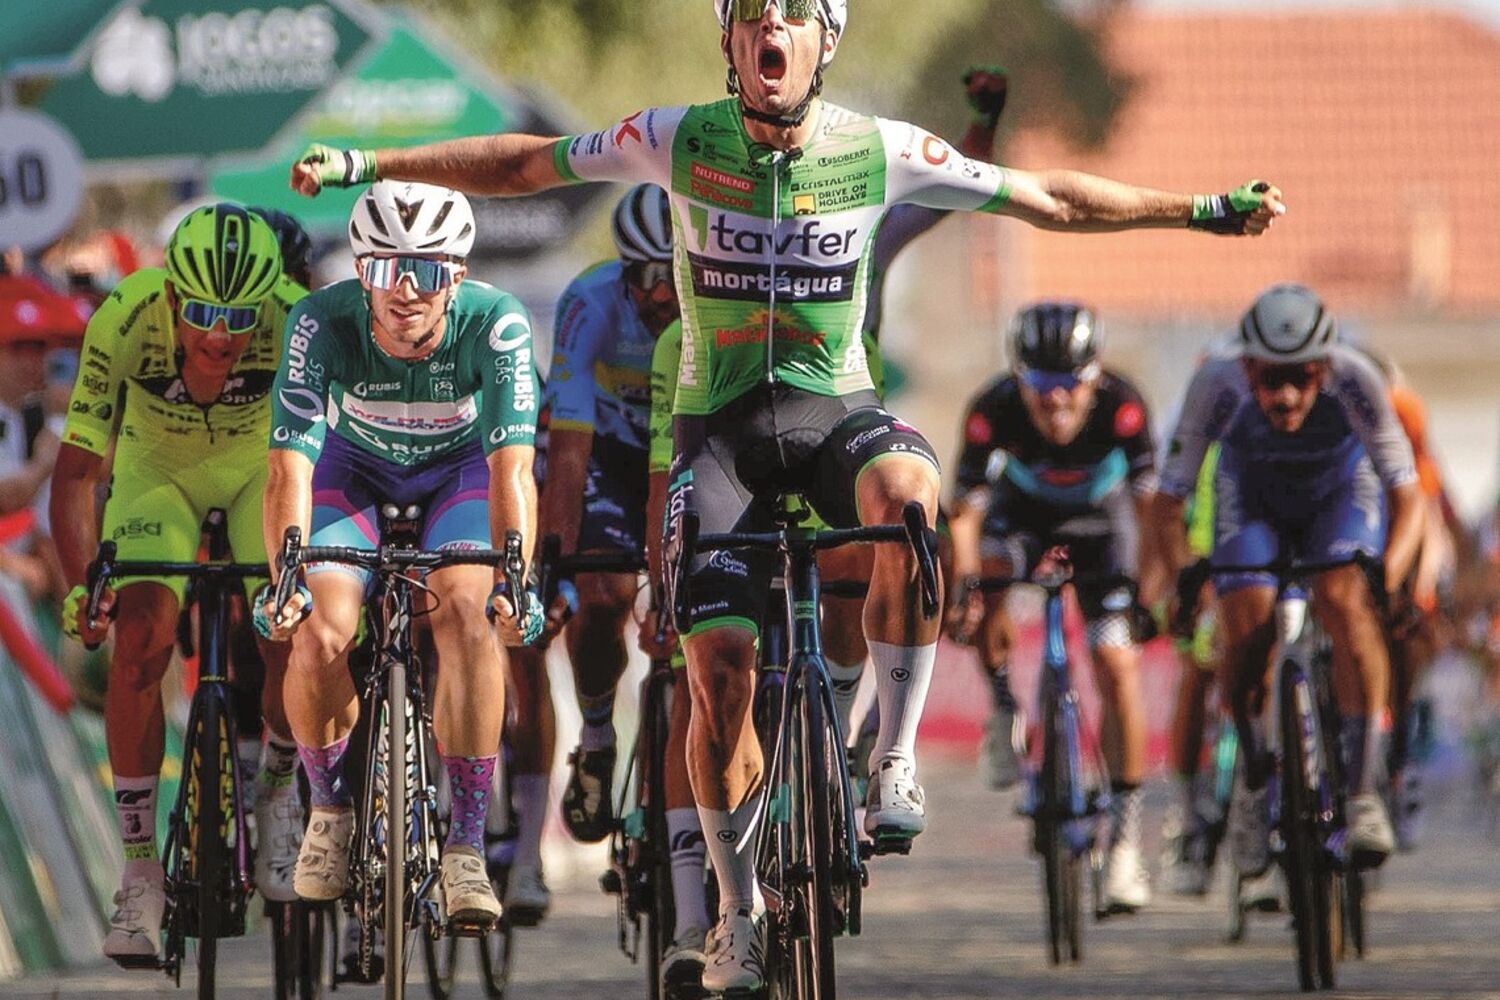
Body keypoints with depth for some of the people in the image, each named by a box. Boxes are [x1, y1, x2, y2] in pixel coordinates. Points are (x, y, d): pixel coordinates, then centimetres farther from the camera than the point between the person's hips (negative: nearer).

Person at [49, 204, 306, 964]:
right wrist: (80, 582, -42)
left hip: (266, 464, 0)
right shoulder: (126, 320, -33)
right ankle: (140, 870, -12)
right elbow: (77, 467, -30)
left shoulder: (297, 322, -33)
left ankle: (277, 790, 12)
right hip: (158, 469, 0)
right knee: (140, 639, -21)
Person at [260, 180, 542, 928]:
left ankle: (466, 845, -19)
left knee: (468, 616, -28)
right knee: (319, 634, -22)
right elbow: (290, 463, -37)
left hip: (460, 469, -1)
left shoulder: (496, 324, -33)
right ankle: (330, 807, 6)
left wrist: (514, 579, -52)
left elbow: (511, 463, -38)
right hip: (355, 469, 1)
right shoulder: (322, 323, -32)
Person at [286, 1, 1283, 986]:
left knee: (906, 490, -37)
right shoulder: (682, 141, -8)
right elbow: (522, 164, 1)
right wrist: (365, 164, -3)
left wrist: (1203, 210, -4)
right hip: (719, 424, 1)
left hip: (833, 409, 0)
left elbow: (1049, 199, -1)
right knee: (720, 666, -10)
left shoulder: (880, 152, -8)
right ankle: (738, 910, 10)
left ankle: (896, 760, -26)